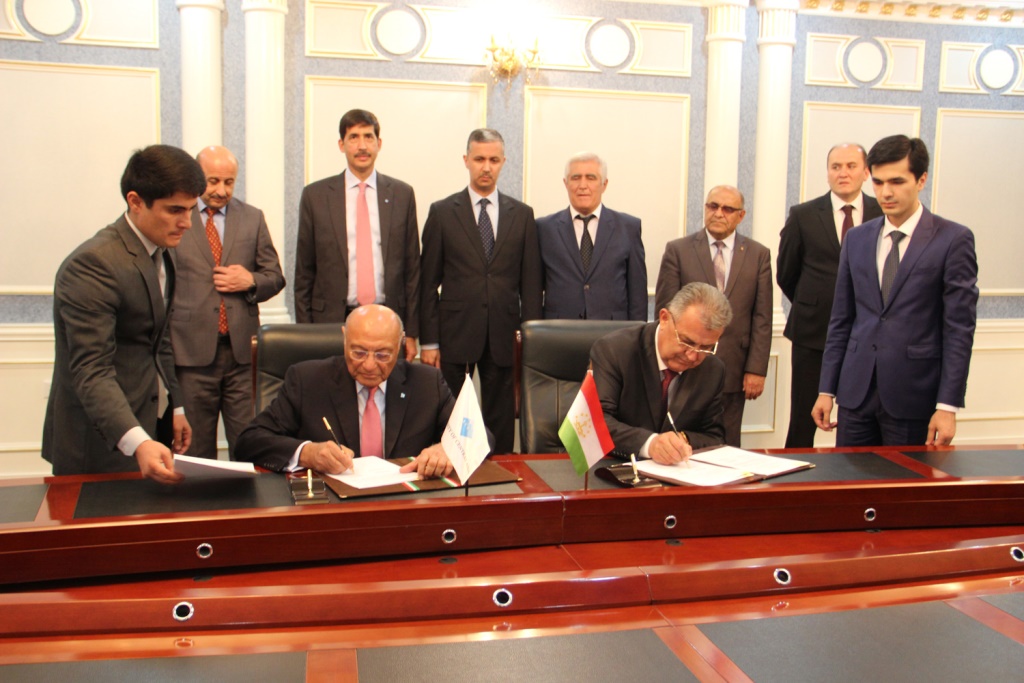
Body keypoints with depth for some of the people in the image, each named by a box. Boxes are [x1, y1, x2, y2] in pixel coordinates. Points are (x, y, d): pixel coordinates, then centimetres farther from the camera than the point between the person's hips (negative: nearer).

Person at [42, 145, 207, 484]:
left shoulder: (161, 252, 8)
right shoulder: (93, 264, -22)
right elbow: (91, 371, -28)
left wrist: (175, 406, 18)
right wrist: (137, 442, -40)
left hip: (150, 427, 8)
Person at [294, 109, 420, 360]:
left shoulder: (402, 194, 6)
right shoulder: (315, 195, 4)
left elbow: (412, 267, 8)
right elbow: (304, 272, 6)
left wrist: (411, 332, 4)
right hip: (331, 321, -1)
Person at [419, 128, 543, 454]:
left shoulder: (522, 215, 8)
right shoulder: (442, 212, 4)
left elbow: (531, 282, 8)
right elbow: (428, 282, 2)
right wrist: (428, 341, -3)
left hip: (504, 336, 1)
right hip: (456, 333, -1)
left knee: (501, 422, 7)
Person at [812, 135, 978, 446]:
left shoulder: (953, 240, -4)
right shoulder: (856, 239, 10)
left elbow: (959, 329, -7)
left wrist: (948, 406, -11)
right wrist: (826, 389, 8)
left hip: (914, 397, -4)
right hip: (856, 394, 4)